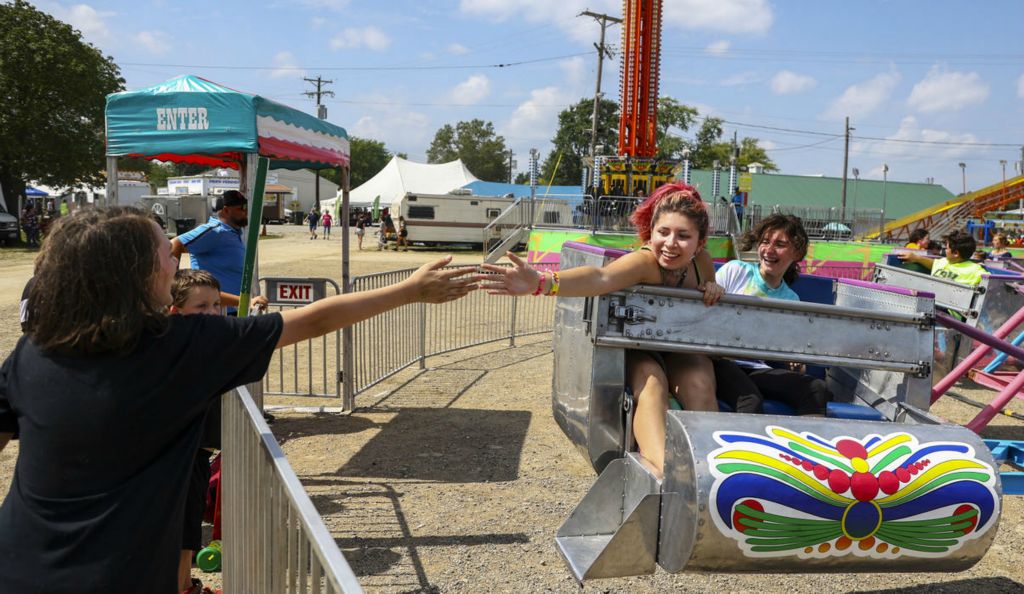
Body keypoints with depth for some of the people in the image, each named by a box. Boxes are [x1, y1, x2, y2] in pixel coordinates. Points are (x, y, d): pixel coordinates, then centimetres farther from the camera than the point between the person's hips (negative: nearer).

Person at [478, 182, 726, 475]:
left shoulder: (702, 262, -11)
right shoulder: (643, 262, -29)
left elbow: (709, 301, 11)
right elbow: (600, 278, -51)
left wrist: (713, 289, -16)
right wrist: (542, 283, -71)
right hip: (636, 350, -4)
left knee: (701, 389, -26)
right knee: (652, 386, -35)